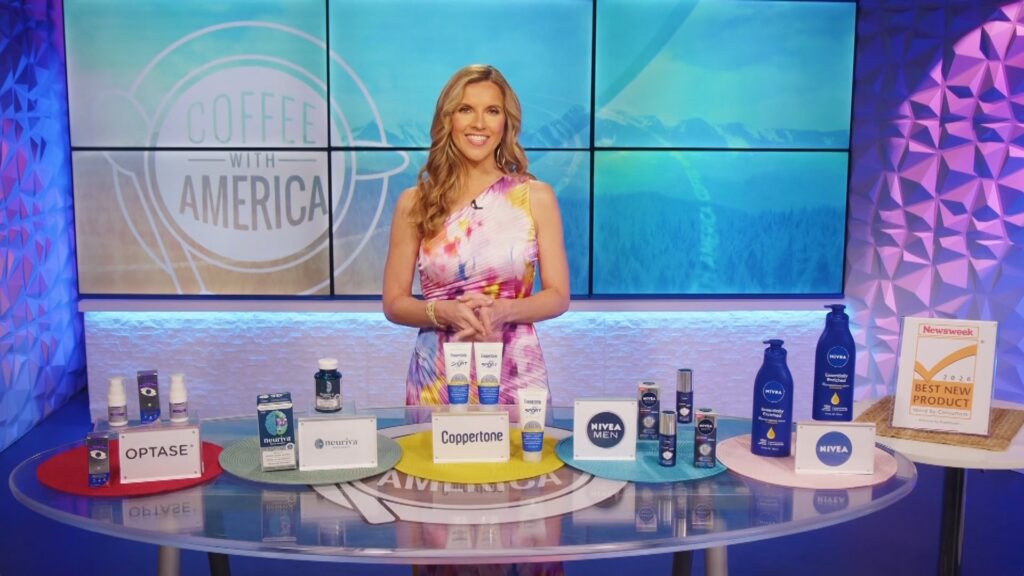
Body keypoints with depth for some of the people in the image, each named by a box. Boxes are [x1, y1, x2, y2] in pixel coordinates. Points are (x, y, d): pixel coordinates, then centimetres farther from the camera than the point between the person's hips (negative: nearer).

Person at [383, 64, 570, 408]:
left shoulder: (536, 197, 1)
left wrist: (503, 311, -17)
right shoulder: (414, 203, 2)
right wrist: (443, 312, -16)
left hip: (515, 375, 0)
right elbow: (394, 303, 3)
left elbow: (558, 296, 1)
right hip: (437, 378, 1)